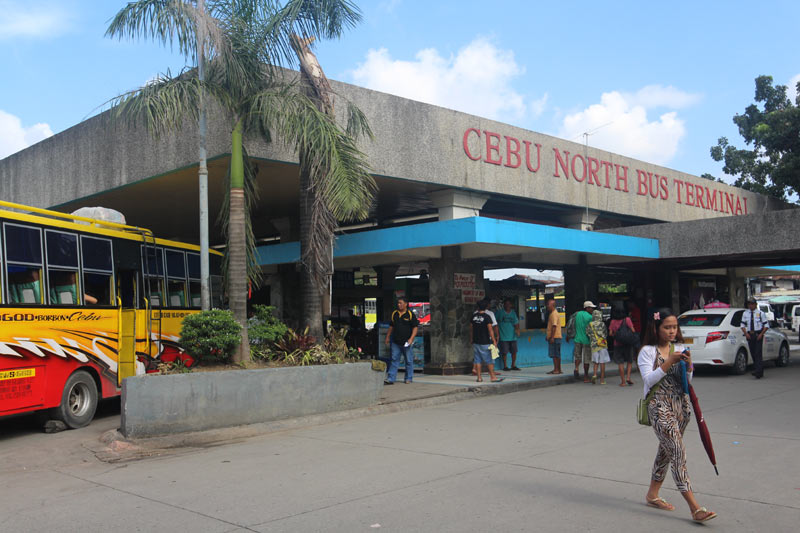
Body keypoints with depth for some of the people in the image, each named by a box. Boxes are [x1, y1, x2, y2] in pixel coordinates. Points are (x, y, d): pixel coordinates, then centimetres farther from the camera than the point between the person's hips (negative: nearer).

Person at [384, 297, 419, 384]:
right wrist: (388, 337, 19)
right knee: (394, 360, 1)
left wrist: (411, 338, -16)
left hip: (406, 342, -4)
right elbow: (391, 326, 21)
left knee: (409, 361, 5)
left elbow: (415, 327, -6)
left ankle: (408, 378, 16)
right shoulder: (394, 314, 11)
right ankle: (390, 379, 1)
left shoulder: (410, 315, -4)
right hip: (395, 342, 4)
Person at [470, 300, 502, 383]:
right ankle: (493, 377, 4)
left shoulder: (474, 316, 4)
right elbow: (490, 330, -15)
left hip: (476, 342, 5)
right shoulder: (486, 317, -11)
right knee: (489, 360, 2)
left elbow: (471, 329, 11)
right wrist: (494, 340, -12)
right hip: (485, 342, -5)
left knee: (477, 360, 8)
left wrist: (471, 339, 23)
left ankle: (479, 377, 10)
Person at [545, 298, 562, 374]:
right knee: (557, 354, 12)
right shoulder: (552, 313, 19)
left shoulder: (554, 314, -14)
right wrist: (548, 335, 25)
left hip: (554, 337, -10)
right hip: (556, 337, 10)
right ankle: (558, 369, 16)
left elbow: (554, 326, -21)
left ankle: (556, 369, -7)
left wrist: (552, 337, -24)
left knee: (554, 354, -8)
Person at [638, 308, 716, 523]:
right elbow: (648, 380, -16)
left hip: (680, 405, 6)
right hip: (659, 407, -6)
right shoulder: (647, 351, -7)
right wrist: (669, 362, -22)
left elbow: (687, 382, 8)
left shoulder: (680, 349, 9)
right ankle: (694, 507, -16)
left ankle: (652, 494, 31)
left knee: (666, 450, 15)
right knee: (678, 452, -14)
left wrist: (688, 365, -11)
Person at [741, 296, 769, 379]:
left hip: (758, 335, -4)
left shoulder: (761, 313, 1)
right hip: (749, 335, 4)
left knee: (758, 353, -12)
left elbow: (766, 325, 2)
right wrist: (746, 333, -4)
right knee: (752, 353, 8)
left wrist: (761, 334, -10)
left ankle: (758, 372, -15)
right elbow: (743, 325, 13)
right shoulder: (745, 313, 10)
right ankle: (760, 371, 21)